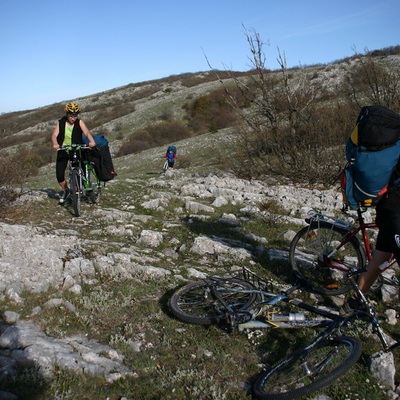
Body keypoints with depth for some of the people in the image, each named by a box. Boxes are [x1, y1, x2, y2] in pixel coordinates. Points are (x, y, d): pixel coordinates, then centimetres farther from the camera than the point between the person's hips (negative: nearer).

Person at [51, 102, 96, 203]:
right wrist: (55, 144, -37)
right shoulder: (60, 123, -4)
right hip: (63, 151, 1)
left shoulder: (79, 123, -6)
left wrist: (92, 141, -43)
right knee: (59, 176, -3)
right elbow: (54, 135, -14)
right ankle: (65, 190, 25)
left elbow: (86, 132, -21)